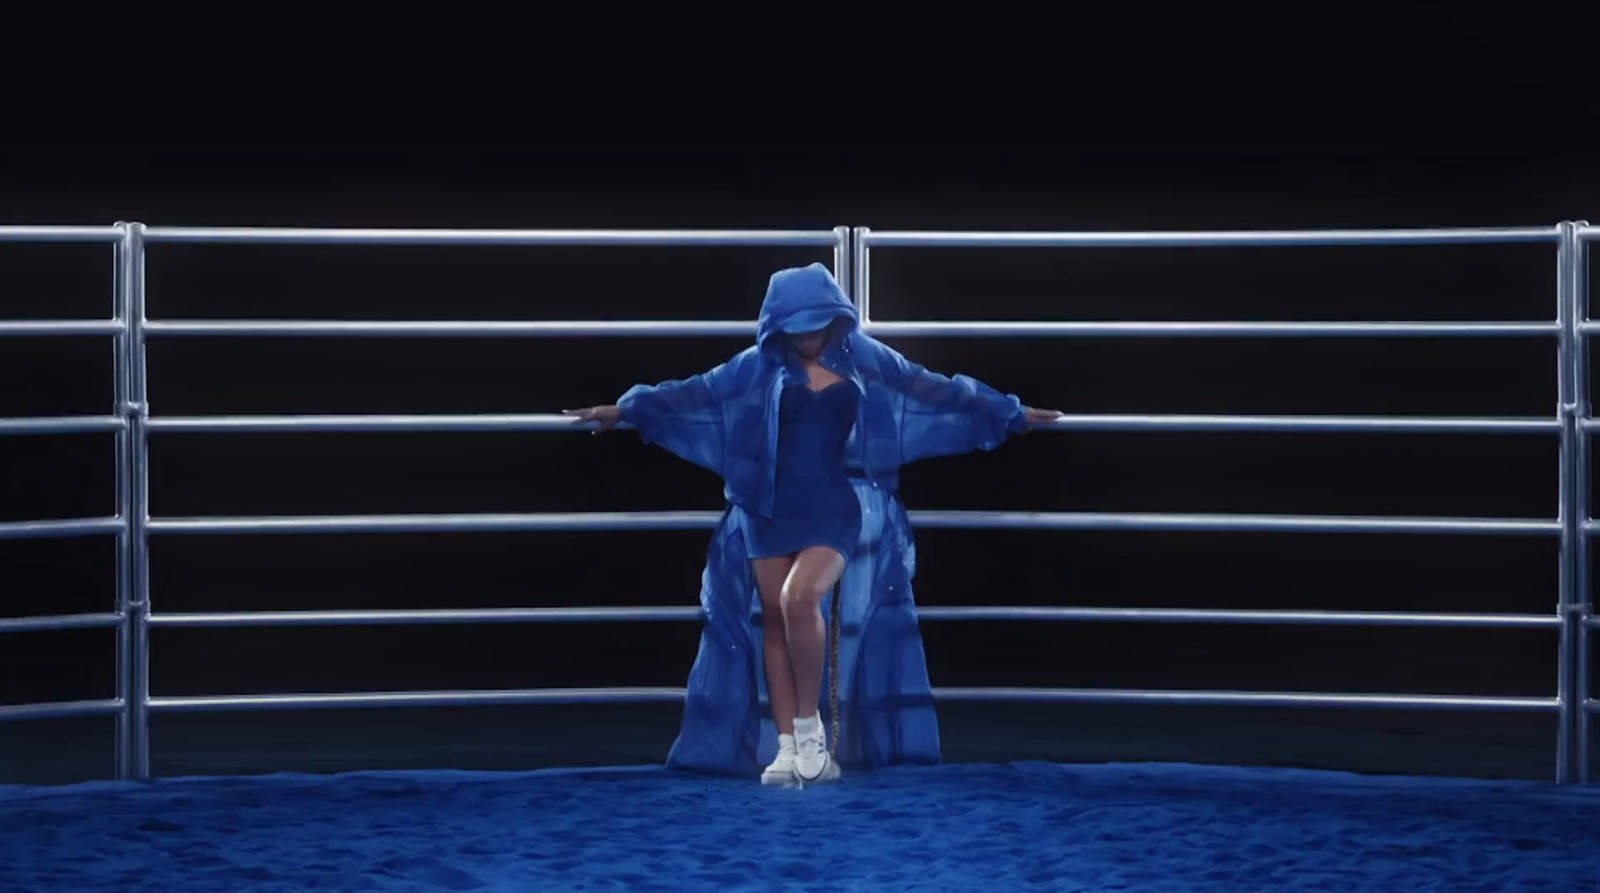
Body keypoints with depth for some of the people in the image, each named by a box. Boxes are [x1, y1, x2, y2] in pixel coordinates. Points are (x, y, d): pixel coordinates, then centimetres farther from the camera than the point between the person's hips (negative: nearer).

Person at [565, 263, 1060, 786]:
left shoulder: (868, 361, 5)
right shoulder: (758, 366, 6)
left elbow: (936, 392, 12)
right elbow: (698, 392, 6)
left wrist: (1010, 413, 17)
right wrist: (627, 408, 1)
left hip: (837, 508, -2)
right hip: (771, 510, 2)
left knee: (801, 600, -24)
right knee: (775, 621, 1)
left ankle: (809, 723, -7)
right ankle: (788, 747, 5)